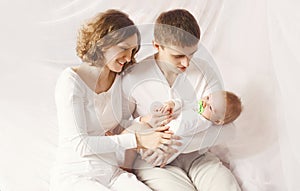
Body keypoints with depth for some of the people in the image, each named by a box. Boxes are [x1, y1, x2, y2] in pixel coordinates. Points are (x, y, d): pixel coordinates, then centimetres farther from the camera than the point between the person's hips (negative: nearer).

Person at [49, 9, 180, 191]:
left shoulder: (121, 79, 5)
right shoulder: (71, 81, -13)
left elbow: (120, 129, 8)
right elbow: (78, 143, -18)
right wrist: (137, 140, -21)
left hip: (112, 173, 5)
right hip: (74, 175, -5)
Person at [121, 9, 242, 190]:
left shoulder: (205, 72, -7)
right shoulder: (132, 80, -13)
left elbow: (214, 129, -10)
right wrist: (144, 123, -24)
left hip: (195, 154, 3)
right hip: (153, 162, -2)